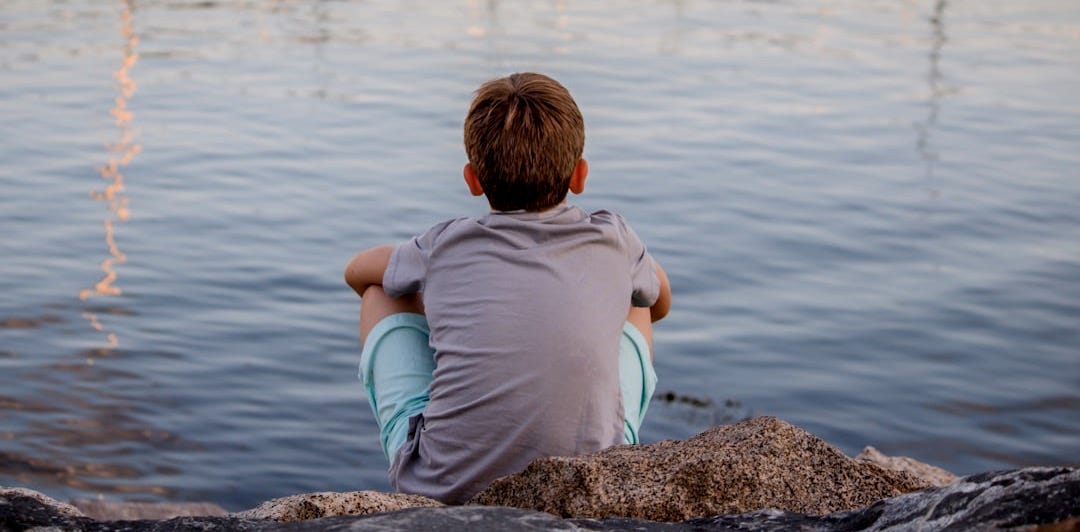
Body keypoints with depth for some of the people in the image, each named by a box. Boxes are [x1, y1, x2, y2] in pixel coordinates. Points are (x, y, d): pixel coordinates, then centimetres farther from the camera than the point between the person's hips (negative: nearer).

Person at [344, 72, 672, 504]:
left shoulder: (446, 247, 4)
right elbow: (661, 302, 29)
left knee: (379, 292, 23)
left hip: (441, 488, 0)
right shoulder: (613, 242, 4)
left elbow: (357, 270, 27)